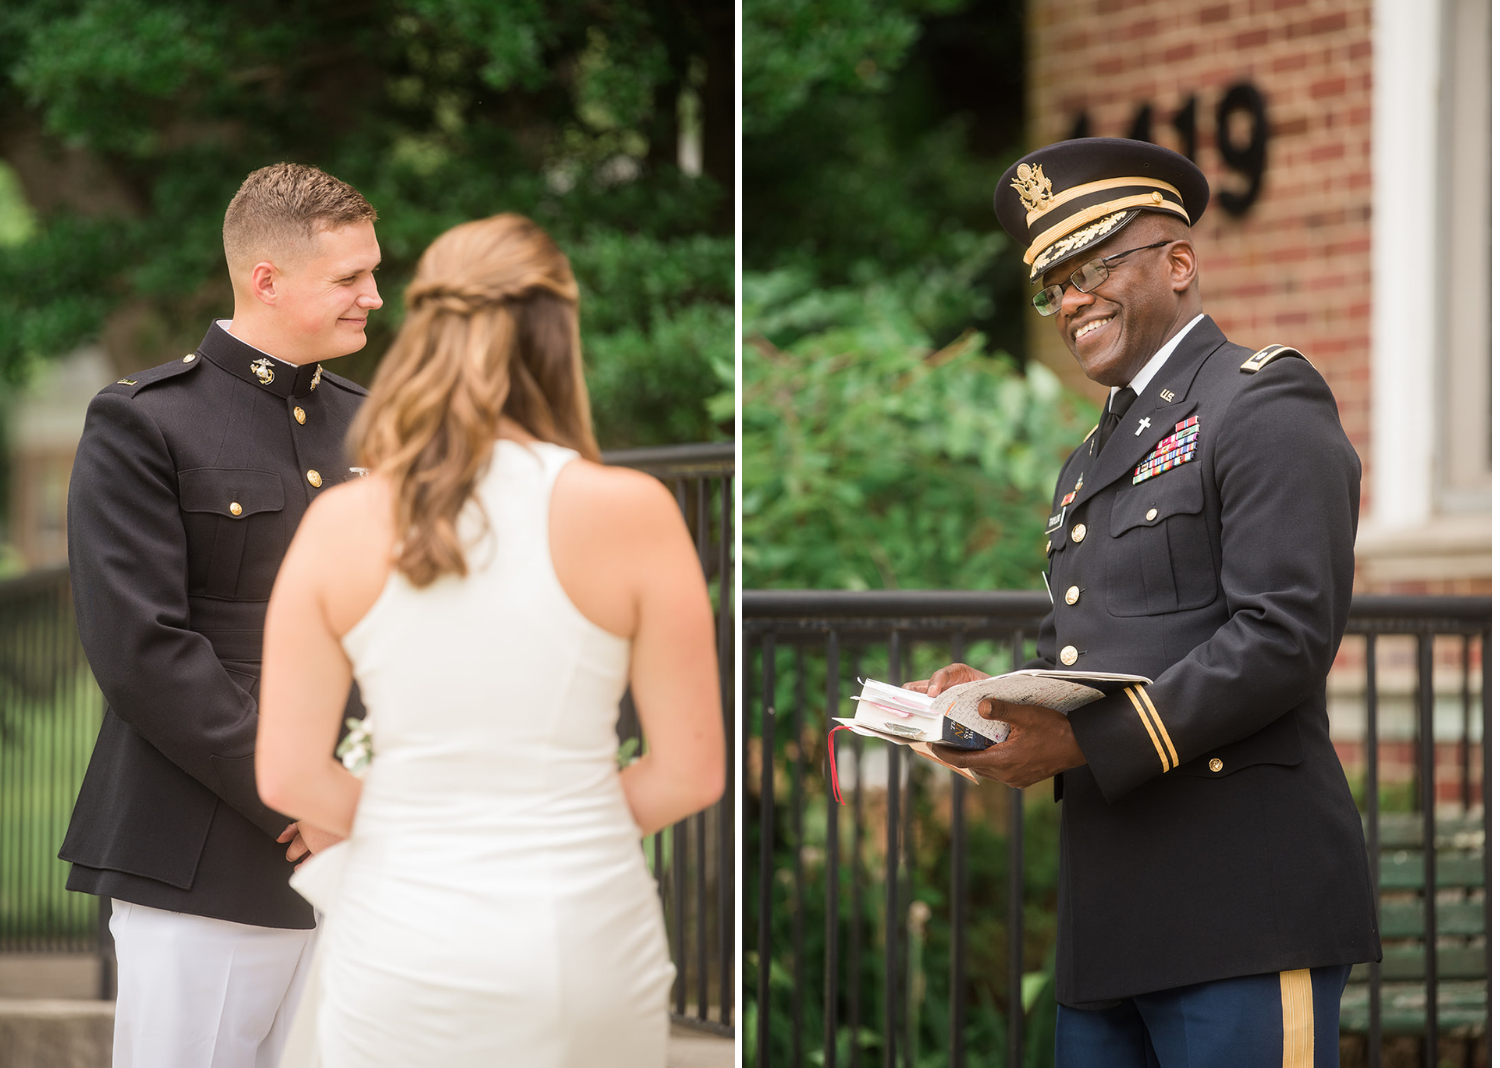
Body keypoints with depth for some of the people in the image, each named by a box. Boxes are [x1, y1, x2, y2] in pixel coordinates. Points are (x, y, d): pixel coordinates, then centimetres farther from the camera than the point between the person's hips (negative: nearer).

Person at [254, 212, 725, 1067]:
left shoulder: (341, 525, -3)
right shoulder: (630, 513, -7)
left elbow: (288, 777, -2)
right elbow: (692, 771, -4)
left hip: (403, 961, 1)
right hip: (586, 930, -1)